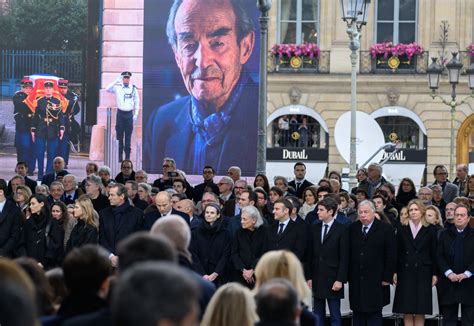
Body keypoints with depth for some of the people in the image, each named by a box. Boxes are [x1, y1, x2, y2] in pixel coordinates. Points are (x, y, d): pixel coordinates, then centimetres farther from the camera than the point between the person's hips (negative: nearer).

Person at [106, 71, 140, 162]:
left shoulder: (133, 89, 5)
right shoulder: (117, 87, 2)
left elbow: (137, 102, 10)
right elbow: (107, 89, -13)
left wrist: (136, 114, 4)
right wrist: (116, 81, -15)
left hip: (129, 114, 0)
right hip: (120, 113, 0)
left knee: (128, 136, 1)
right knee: (119, 135, 0)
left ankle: (127, 156, 4)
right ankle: (119, 156, 3)